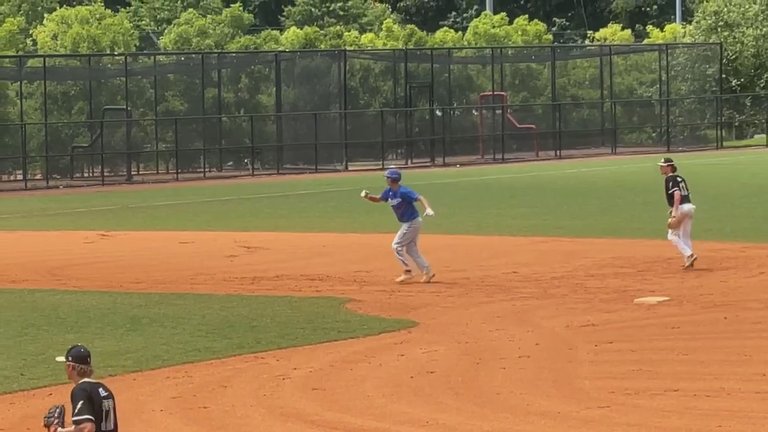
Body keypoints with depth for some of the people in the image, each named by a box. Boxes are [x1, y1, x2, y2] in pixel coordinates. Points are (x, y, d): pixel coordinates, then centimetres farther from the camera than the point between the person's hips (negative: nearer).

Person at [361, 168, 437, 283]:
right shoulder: (389, 191, 3)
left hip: (412, 222, -9)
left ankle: (407, 271, -3)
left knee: (397, 246, -7)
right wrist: (368, 196, -3)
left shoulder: (403, 191, -23)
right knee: (411, 250, 12)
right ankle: (427, 272, 14)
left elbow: (420, 198, -30)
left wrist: (428, 208, -47)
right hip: (406, 223, 9)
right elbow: (378, 199, 17)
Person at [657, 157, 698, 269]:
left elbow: (677, 194, -22)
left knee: (672, 235, 1)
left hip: (681, 208, -8)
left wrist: (675, 211, -27)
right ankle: (688, 260, 14)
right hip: (690, 207, 8)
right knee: (685, 236, 15)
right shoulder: (680, 178, 17)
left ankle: (689, 255, -12)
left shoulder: (669, 179, -8)